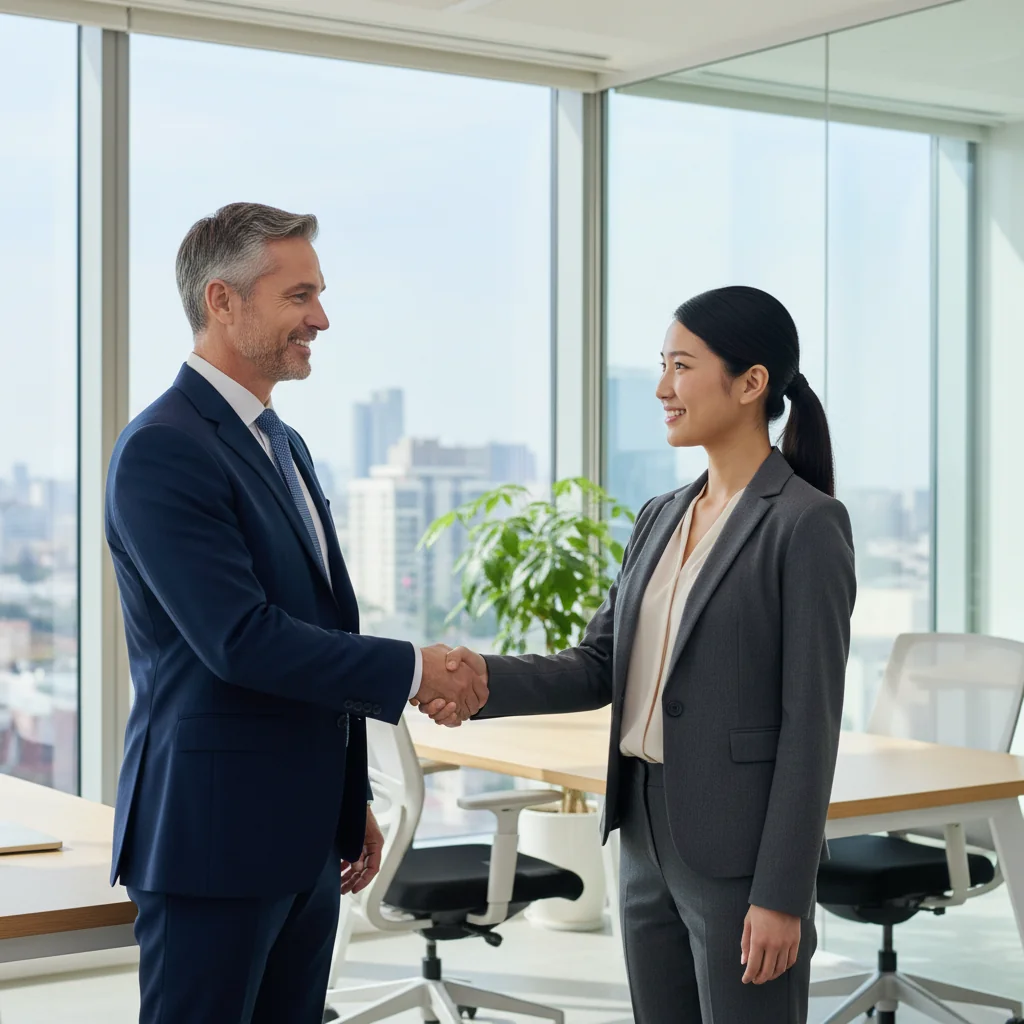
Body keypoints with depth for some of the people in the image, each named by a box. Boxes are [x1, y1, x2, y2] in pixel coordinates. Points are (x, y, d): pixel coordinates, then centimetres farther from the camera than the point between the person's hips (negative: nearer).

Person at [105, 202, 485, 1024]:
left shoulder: (283, 445, 16)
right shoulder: (162, 450, -15)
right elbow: (239, 640, -23)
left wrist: (352, 803, 22)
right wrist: (413, 670, -16)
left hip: (303, 834, 9)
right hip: (213, 834, -9)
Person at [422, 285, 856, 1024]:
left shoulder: (806, 524, -12)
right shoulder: (661, 520, 11)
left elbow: (810, 722, -15)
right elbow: (601, 667, 8)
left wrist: (782, 894, -17)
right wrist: (488, 679, -10)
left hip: (739, 854, -7)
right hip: (650, 839, 8)